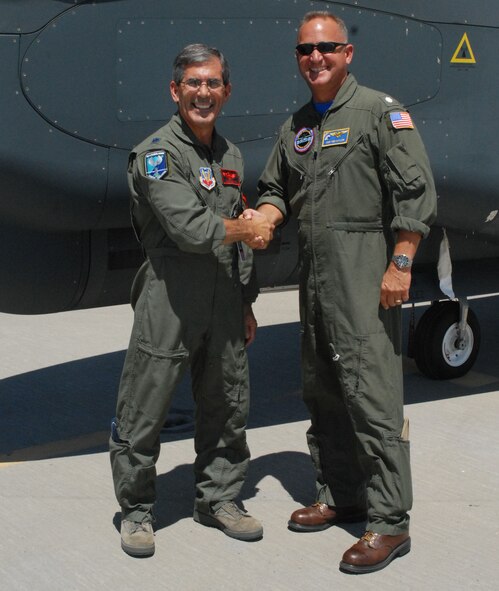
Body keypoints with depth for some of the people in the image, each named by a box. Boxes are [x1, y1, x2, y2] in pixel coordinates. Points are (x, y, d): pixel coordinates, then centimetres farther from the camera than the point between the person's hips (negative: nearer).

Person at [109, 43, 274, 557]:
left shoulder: (230, 156, 14)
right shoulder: (156, 153, -10)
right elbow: (190, 227, -21)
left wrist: (246, 302, 20)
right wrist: (247, 230, -6)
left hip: (224, 305, 7)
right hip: (169, 303, -7)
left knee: (227, 409, 13)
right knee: (142, 414, 0)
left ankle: (218, 499, 30)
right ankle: (136, 510, 16)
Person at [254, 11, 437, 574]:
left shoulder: (380, 111, -3)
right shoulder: (295, 125, 18)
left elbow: (415, 193, -9)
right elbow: (276, 187, 24)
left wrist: (399, 265, -15)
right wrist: (264, 215, 0)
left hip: (364, 274, -8)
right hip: (313, 274, 8)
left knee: (371, 391, -11)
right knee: (320, 390, 12)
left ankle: (389, 522, -6)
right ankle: (337, 496, 25)